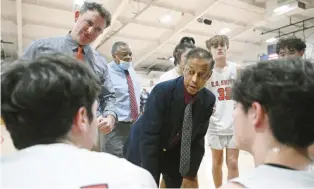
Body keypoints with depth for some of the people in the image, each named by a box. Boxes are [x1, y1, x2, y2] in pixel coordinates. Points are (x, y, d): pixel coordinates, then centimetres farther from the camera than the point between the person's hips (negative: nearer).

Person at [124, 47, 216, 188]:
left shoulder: (208, 100, -14)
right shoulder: (162, 91, -29)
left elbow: (198, 138, -5)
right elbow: (148, 136, -28)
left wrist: (190, 173, -4)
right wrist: (151, 178, -25)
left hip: (175, 153, 4)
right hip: (144, 151, -4)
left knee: (177, 184, 13)